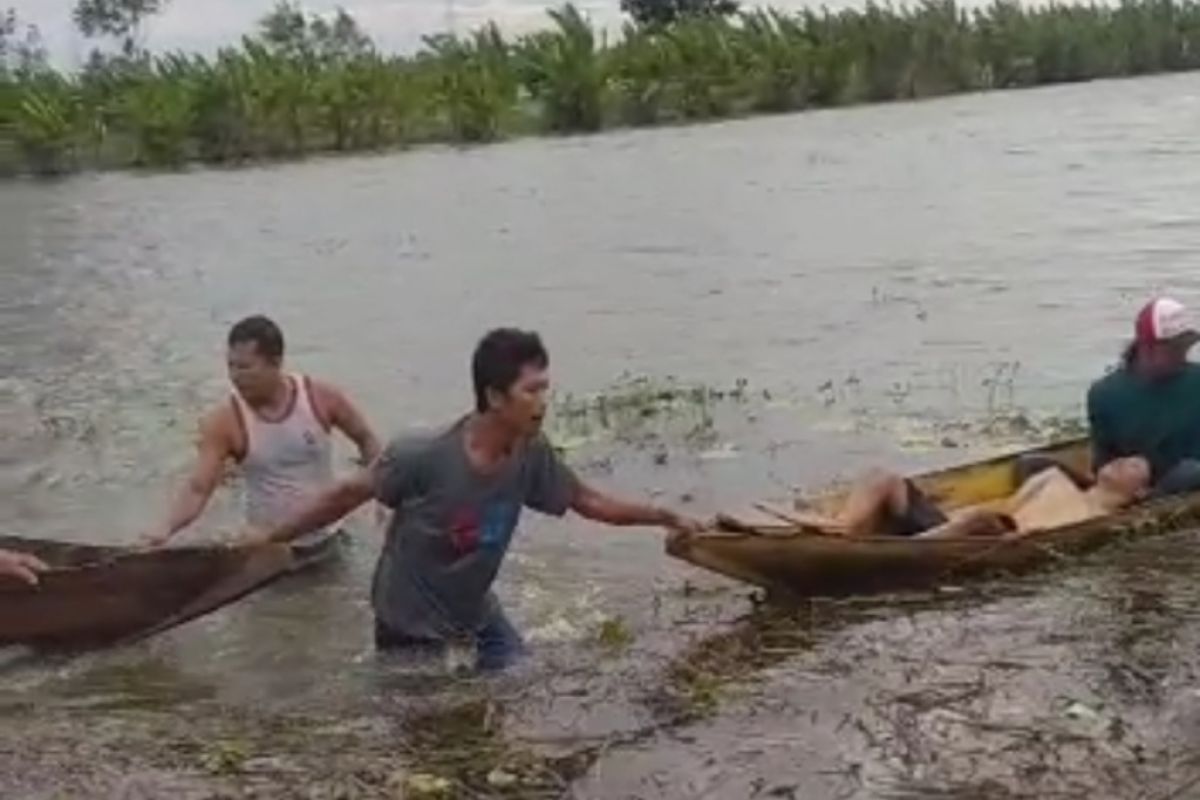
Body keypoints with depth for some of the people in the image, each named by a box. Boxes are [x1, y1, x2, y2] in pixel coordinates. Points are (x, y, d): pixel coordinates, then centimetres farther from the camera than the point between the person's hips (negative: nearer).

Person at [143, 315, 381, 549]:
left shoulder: (322, 398, -14)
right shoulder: (225, 422, -18)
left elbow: (366, 439, 1)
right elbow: (197, 487, -23)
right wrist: (166, 528, -41)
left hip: (325, 543, 2)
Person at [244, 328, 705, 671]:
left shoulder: (531, 455, -17)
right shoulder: (424, 458, -32)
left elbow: (587, 501, -2)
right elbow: (348, 496, -20)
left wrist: (664, 517, -6)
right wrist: (269, 540, -15)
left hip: (475, 610, 5)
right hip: (411, 625, -5)